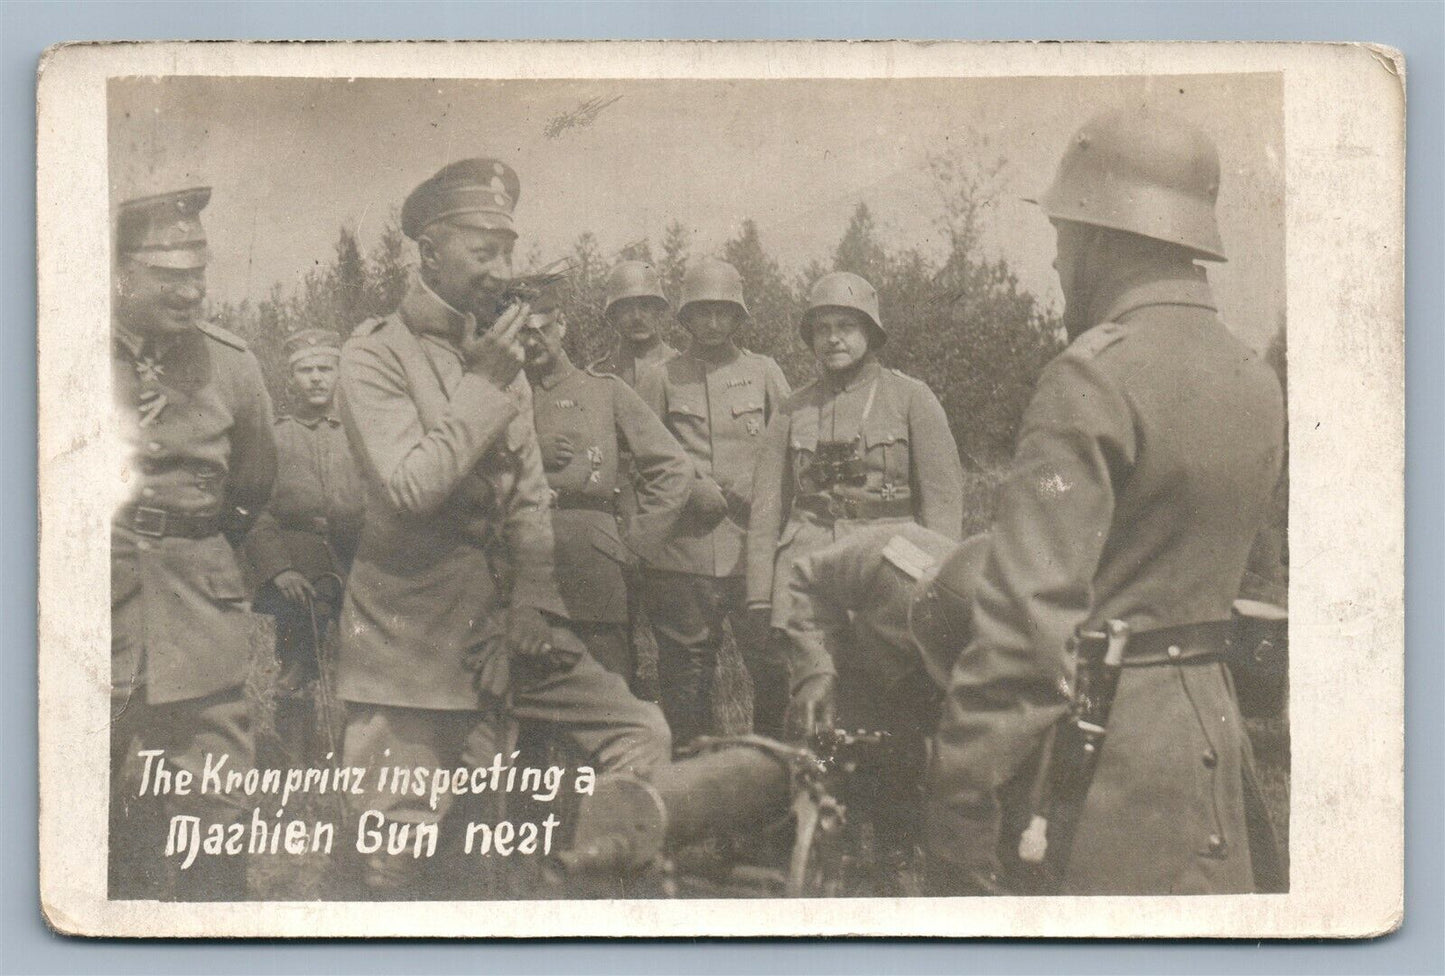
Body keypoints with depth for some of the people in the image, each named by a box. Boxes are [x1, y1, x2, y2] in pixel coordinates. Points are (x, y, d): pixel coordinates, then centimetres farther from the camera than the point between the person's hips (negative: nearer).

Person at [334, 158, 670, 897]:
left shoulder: (499, 353, 12)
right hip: (412, 636, -6)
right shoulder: (375, 356, -9)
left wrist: (531, 607, -2)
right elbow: (409, 488, -21)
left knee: (640, 738, 0)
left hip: (501, 626, 6)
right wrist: (485, 386, -18)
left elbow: (529, 495, 10)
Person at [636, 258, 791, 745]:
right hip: (682, 554, -1)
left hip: (754, 552, 1)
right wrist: (690, 490, -8)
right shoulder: (658, 380, 9)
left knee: (777, 668, -4)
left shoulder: (764, 373, 13)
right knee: (685, 676, 4)